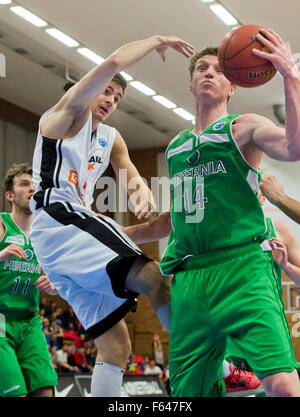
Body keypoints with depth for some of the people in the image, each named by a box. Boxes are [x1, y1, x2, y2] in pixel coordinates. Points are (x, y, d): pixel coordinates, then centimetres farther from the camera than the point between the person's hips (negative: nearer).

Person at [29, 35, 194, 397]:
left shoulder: (111, 139, 28)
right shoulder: (68, 113, 3)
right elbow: (114, 62, -11)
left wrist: (144, 193, -1)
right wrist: (157, 41, 2)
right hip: (59, 221, -10)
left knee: (115, 346, 4)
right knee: (154, 279, -29)